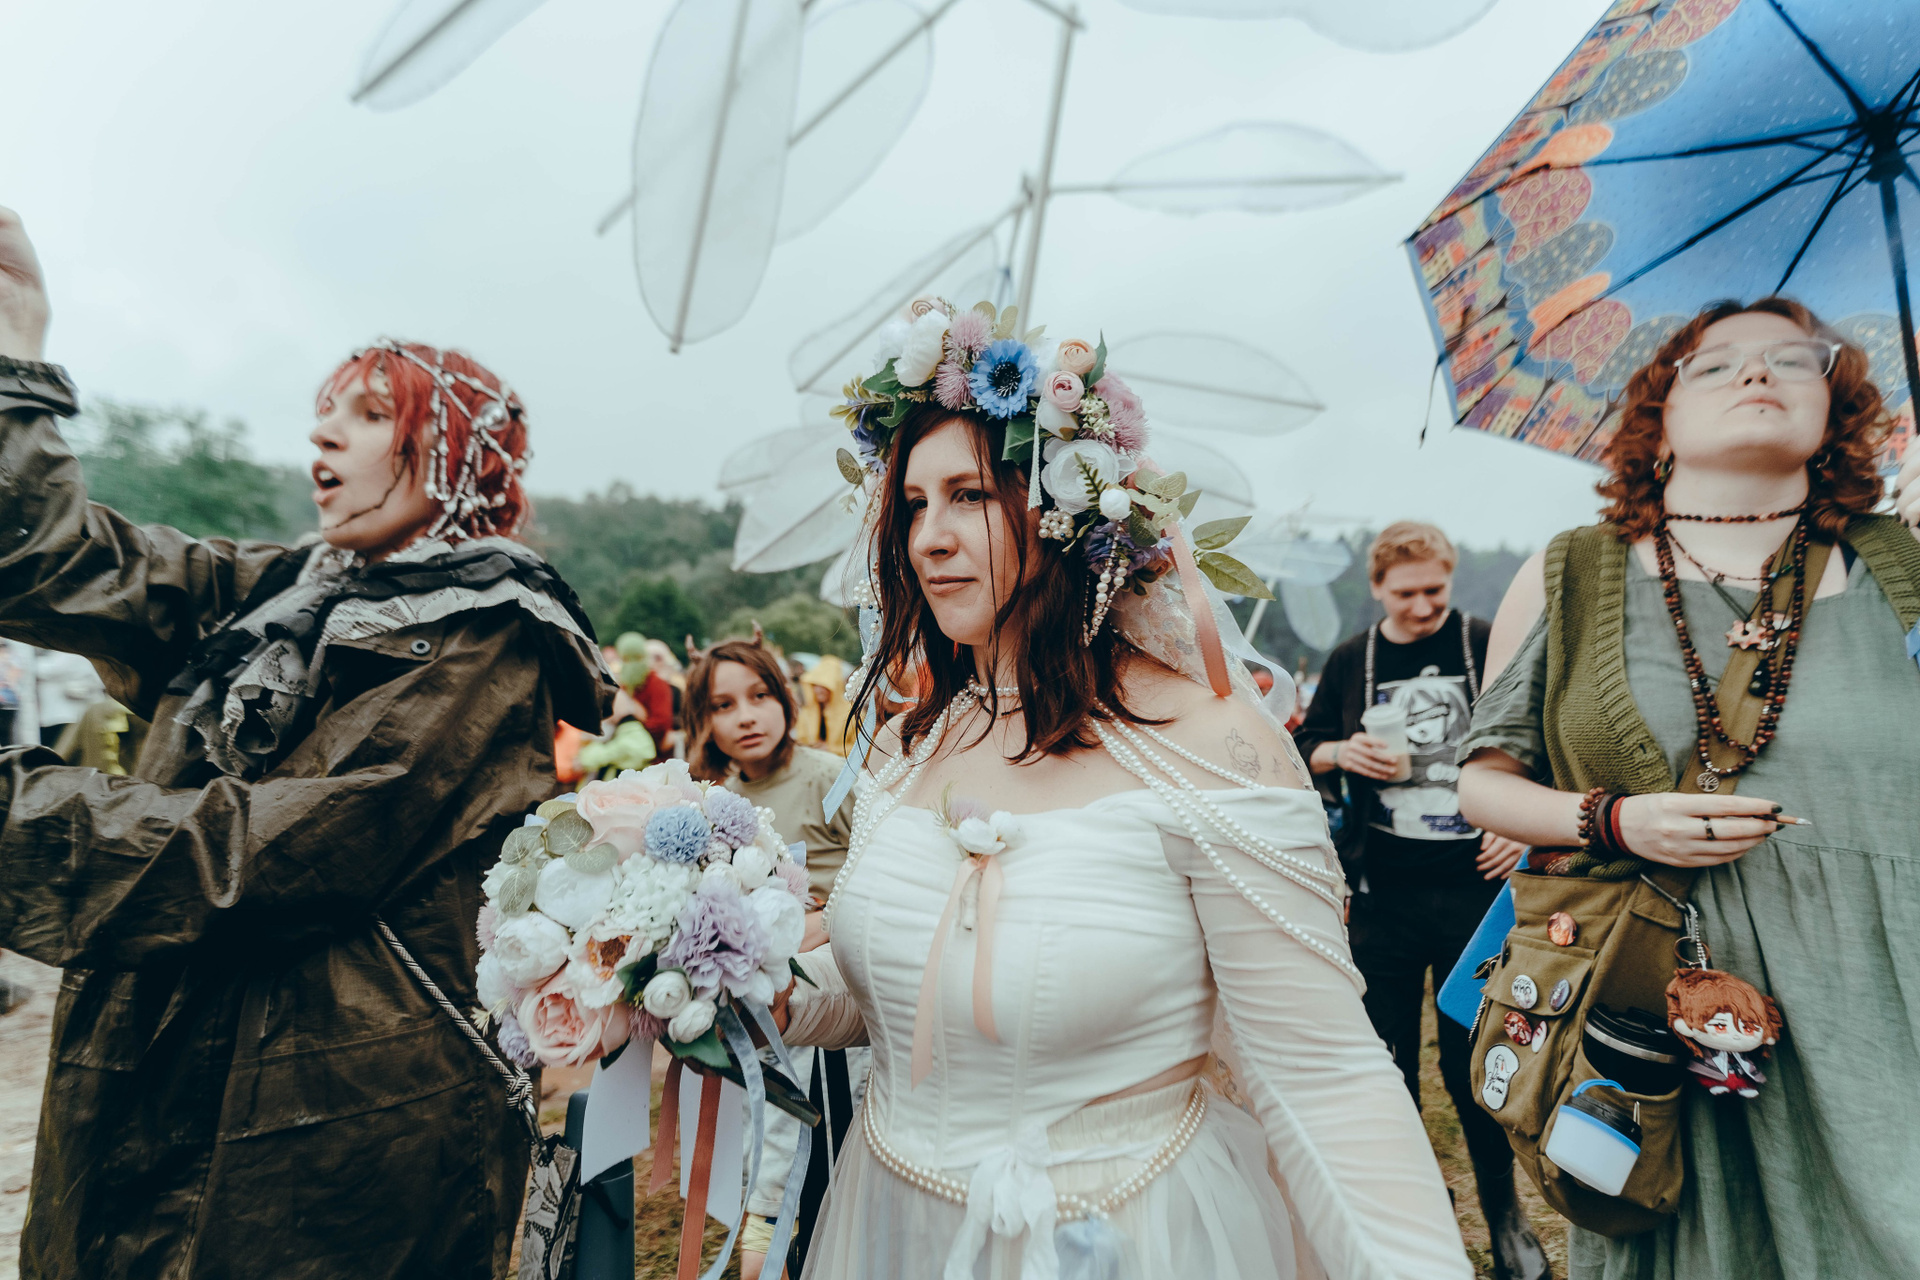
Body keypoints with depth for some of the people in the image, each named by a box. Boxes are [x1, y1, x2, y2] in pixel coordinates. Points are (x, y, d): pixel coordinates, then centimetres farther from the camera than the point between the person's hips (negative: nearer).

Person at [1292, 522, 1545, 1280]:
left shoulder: (1487, 647, -2)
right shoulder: (1351, 661, 4)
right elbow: (1305, 746, 12)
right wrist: (1339, 752, -8)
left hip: (1475, 886, -2)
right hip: (1384, 896, 2)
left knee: (1474, 1058, 10)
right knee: (1387, 1057, 13)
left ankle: (1504, 1214, 33)